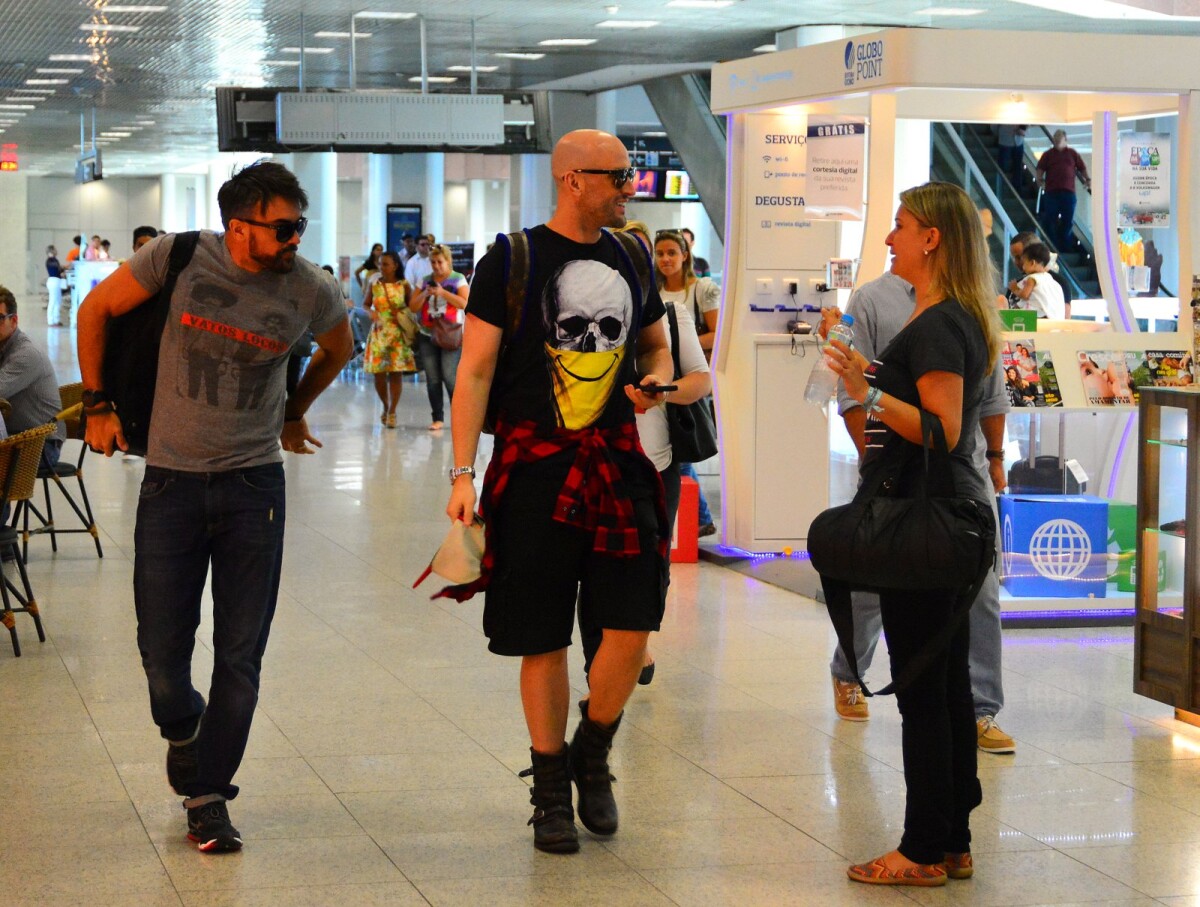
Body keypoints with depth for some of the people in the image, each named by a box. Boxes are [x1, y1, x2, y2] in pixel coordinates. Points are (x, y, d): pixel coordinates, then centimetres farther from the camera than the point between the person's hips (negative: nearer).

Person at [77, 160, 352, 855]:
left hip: (255, 484, 1)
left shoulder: (312, 291, -5)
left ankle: (209, 792, 15)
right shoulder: (179, 257, -9)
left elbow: (338, 349, 19)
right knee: (162, 651, 4)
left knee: (241, 655, 0)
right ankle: (183, 731, 37)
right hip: (171, 482, 0)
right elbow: (97, 310, 6)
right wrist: (98, 405, 7)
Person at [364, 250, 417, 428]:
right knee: (378, 373, -1)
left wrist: (402, 314, -13)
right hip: (379, 332, 2)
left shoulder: (404, 285, -1)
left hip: (398, 333, -2)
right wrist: (370, 312, -7)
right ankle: (386, 407, 23)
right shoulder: (374, 285, 4)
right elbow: (366, 304, 15)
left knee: (396, 372, -3)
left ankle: (392, 412, 6)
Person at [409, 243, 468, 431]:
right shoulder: (425, 280, 11)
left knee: (449, 376, -13)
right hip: (427, 336, 4)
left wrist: (442, 292, -17)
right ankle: (437, 418, 8)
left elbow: (464, 303, -11)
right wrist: (425, 294, -9)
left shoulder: (458, 279, 2)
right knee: (432, 379, 2)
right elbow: (414, 307, 8)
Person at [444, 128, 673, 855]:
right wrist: (463, 474, -13)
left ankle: (592, 756, 20)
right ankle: (551, 791, 17)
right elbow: (475, 372, -7)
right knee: (543, 640, 3)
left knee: (631, 627, -5)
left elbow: (656, 345, 25)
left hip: (617, 462, 4)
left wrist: (653, 380, 1)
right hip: (535, 468, -4)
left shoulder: (630, 260, 10)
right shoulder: (513, 262, -5)